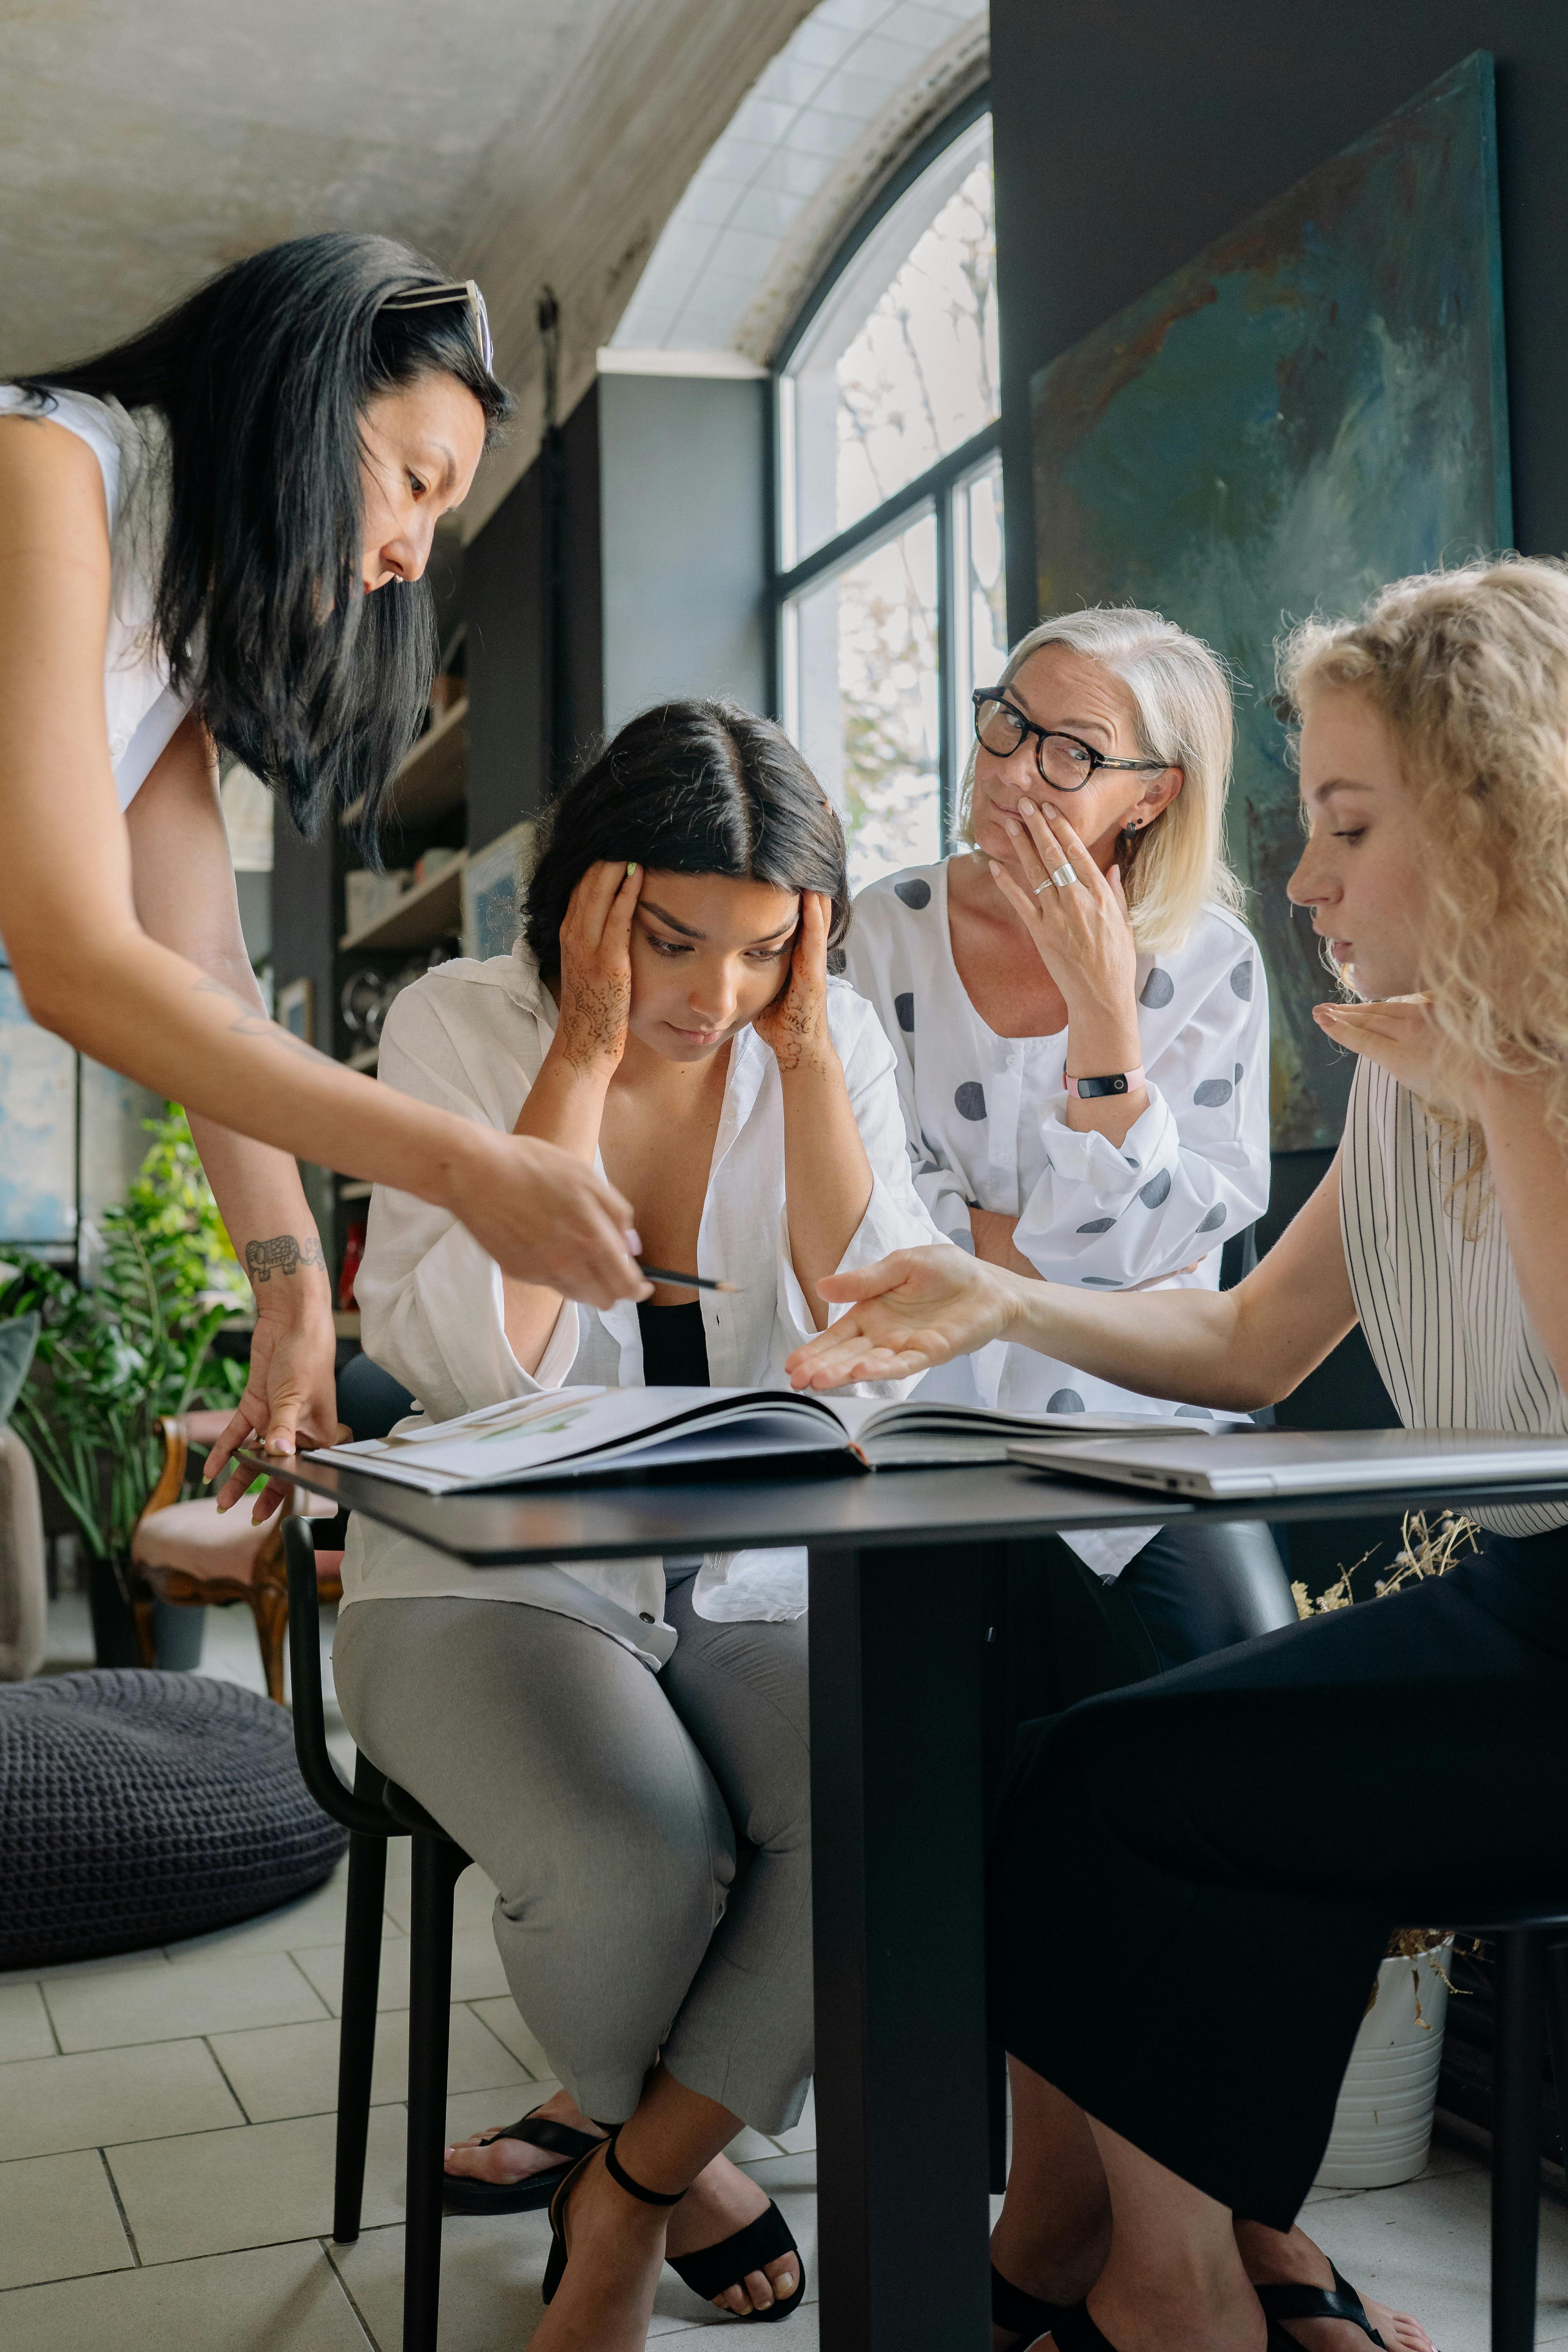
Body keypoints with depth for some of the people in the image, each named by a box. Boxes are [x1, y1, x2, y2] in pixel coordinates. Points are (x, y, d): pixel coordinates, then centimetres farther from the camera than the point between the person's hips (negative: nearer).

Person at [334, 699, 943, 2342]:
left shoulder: (829, 1043, 1)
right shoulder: (461, 1029, -6)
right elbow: (470, 1359, -20)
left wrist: (804, 1051, -14)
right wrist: (584, 1054, -19)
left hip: (754, 1587, 3)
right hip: (491, 1581, -2)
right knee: (644, 1856, -31)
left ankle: (622, 2176, -1)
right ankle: (672, 2153, 7)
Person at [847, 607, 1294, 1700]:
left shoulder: (1215, 966, 1)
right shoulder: (886, 934, 1)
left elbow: (1148, 1248, -10)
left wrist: (1102, 1010, -16)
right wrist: (1071, 1241, -6)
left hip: (1144, 1413, 1)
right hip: (941, 1407, -1)